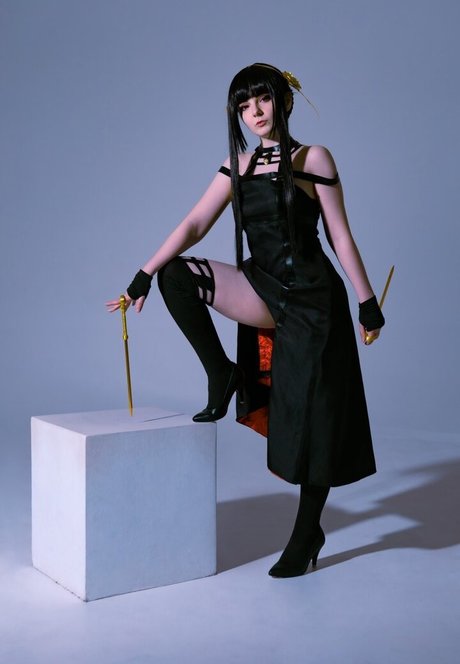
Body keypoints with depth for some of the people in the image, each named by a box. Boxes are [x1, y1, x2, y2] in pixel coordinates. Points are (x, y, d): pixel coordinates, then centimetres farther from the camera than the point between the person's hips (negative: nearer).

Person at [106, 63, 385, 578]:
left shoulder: (312, 159, -2)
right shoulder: (239, 165, 10)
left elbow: (339, 236, -3)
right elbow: (195, 224, 1)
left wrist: (367, 301, -5)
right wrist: (144, 275, -9)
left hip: (312, 296, -4)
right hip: (266, 294, 4)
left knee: (313, 413, 0)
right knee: (176, 275, -16)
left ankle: (307, 533, 17)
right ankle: (222, 378, -3)